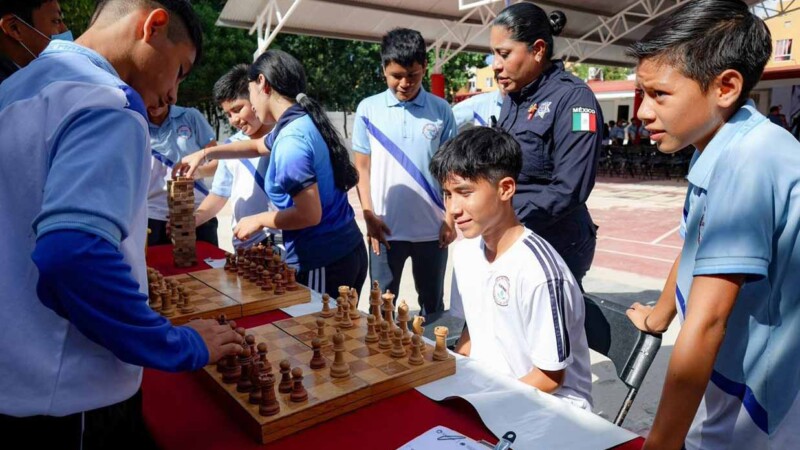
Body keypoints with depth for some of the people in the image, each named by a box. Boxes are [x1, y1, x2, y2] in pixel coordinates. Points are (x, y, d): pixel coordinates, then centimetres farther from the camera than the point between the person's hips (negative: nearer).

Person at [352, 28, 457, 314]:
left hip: (432, 228, 1)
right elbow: (362, 167, 3)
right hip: (386, 227, 0)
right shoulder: (368, 109, -1)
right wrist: (369, 216, -4)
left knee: (433, 305, 16)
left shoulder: (441, 110, 0)